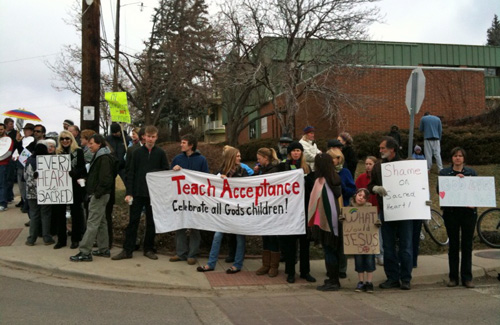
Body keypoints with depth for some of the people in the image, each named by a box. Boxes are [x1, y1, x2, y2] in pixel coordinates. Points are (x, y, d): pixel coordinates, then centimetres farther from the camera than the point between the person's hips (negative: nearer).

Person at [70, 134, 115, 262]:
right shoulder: (99, 156, 18)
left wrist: (97, 193, -20)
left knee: (92, 223, -9)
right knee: (101, 222, 14)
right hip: (97, 194, 11)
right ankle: (103, 249, 21)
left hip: (99, 195, -11)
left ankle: (85, 252, -8)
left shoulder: (104, 158, -15)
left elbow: (105, 179, -22)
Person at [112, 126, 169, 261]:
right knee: (133, 221, 3)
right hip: (138, 193, 0)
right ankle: (127, 250, 8)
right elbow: (131, 173, 3)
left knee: (151, 222, 7)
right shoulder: (137, 152, 4)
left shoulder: (160, 153, 2)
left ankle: (149, 249, 18)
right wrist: (129, 192, -5)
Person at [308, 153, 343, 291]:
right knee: (334, 251, 14)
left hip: (325, 222, -7)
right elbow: (339, 195, 11)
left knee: (329, 251, -1)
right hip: (335, 221, 7)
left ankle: (332, 281, 4)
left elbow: (315, 201, -14)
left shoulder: (321, 181, -15)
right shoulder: (336, 179, 5)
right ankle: (334, 280, 23)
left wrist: (311, 220, -7)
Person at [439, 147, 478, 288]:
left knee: (467, 244, 2)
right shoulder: (444, 172, 5)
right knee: (453, 244, 4)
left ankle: (467, 277, 9)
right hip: (451, 212, -1)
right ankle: (453, 277, 12)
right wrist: (454, 179, -17)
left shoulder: (471, 172, 9)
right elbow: (440, 190, -7)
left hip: (468, 212, 1)